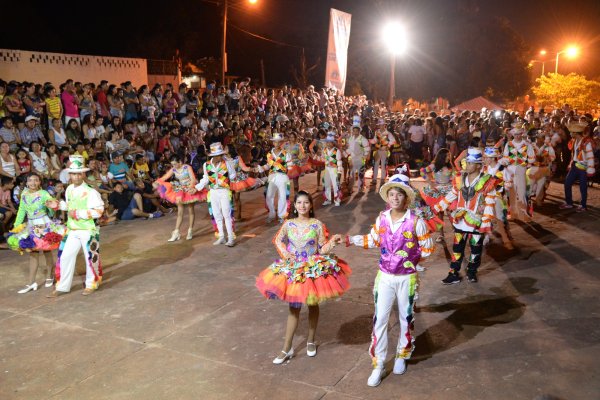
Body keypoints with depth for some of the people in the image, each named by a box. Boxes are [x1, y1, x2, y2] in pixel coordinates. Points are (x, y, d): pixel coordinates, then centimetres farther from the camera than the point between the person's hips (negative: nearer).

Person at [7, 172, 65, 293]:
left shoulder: (44, 194, -13)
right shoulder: (24, 194, 3)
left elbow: (52, 212, -19)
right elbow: (21, 211, 10)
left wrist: (50, 205, -40)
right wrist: (16, 226, 8)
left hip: (44, 225, -5)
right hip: (31, 226, 5)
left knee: (47, 251, 5)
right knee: (32, 253, 8)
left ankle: (49, 276, 25)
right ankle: (31, 282, 13)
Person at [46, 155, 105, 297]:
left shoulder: (90, 192, -16)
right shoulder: (69, 189, 5)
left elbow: (98, 211, -21)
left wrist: (78, 213, -22)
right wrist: (58, 205, 5)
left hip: (88, 231, -6)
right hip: (72, 231, 6)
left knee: (90, 257, 8)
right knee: (65, 256, 7)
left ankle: (91, 284, 27)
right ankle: (62, 287, 19)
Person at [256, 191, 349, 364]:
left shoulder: (317, 224, -8)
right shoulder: (289, 224, -2)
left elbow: (323, 249, -8)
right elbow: (278, 240, 11)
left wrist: (333, 242, -26)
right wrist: (284, 253, -5)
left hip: (314, 269, -1)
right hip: (293, 269, 1)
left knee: (313, 305, 13)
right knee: (294, 308, 6)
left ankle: (311, 341, 34)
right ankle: (287, 349, 15)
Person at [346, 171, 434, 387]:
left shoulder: (416, 221, -16)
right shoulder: (382, 218, -4)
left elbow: (427, 249, -6)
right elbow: (373, 240, 11)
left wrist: (408, 257, -6)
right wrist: (350, 239, 4)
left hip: (406, 278, -2)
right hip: (385, 277, 3)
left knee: (406, 319, 15)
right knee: (380, 319, 3)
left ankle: (401, 356, 37)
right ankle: (378, 365, 14)